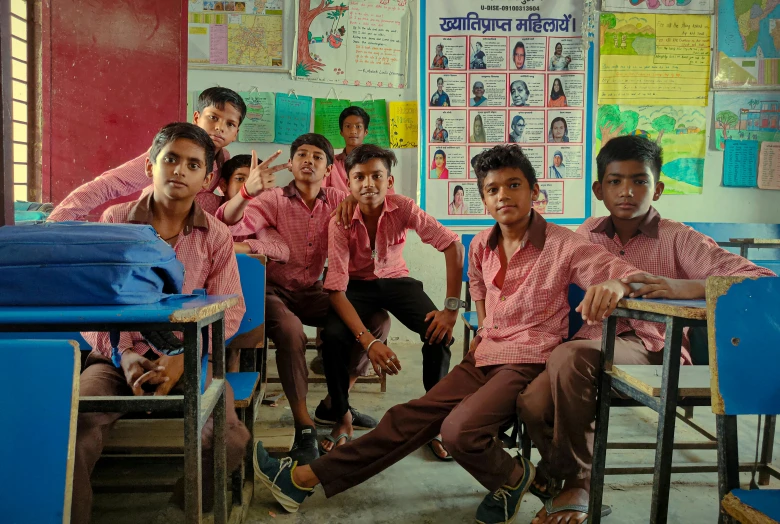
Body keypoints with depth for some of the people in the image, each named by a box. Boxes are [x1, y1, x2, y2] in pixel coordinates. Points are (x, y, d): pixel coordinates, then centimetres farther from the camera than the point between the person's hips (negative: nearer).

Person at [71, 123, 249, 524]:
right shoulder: (114, 220, 7)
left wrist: (181, 358, -15)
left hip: (188, 358, 0)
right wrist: (122, 355, -12)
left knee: (229, 438, -24)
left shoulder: (216, 236, 6)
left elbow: (229, 311, 0)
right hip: (118, 357, 0)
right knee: (74, 434, -28)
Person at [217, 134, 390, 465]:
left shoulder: (336, 201, 6)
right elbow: (227, 225, -23)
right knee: (290, 330, -37)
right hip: (273, 290, -4)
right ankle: (304, 427, -22)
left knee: (377, 322, -11)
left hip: (311, 292, 5)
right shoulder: (272, 199, -6)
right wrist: (248, 191, -42)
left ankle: (332, 404, 3)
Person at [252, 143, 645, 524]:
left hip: (528, 361, -6)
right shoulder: (481, 246, 9)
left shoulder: (563, 245, -9)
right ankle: (305, 479, -4)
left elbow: (629, 273, -14)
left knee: (459, 430, -28)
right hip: (483, 356, 6)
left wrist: (613, 285, -38)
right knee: (412, 417, -5)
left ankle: (512, 477, 4)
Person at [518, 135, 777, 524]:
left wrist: (684, 288, -28)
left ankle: (577, 482, -9)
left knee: (569, 357, -34)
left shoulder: (678, 240, -1)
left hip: (652, 348, -4)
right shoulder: (588, 234, 13)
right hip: (596, 340, 4)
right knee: (533, 404, -24)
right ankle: (561, 468, 12)